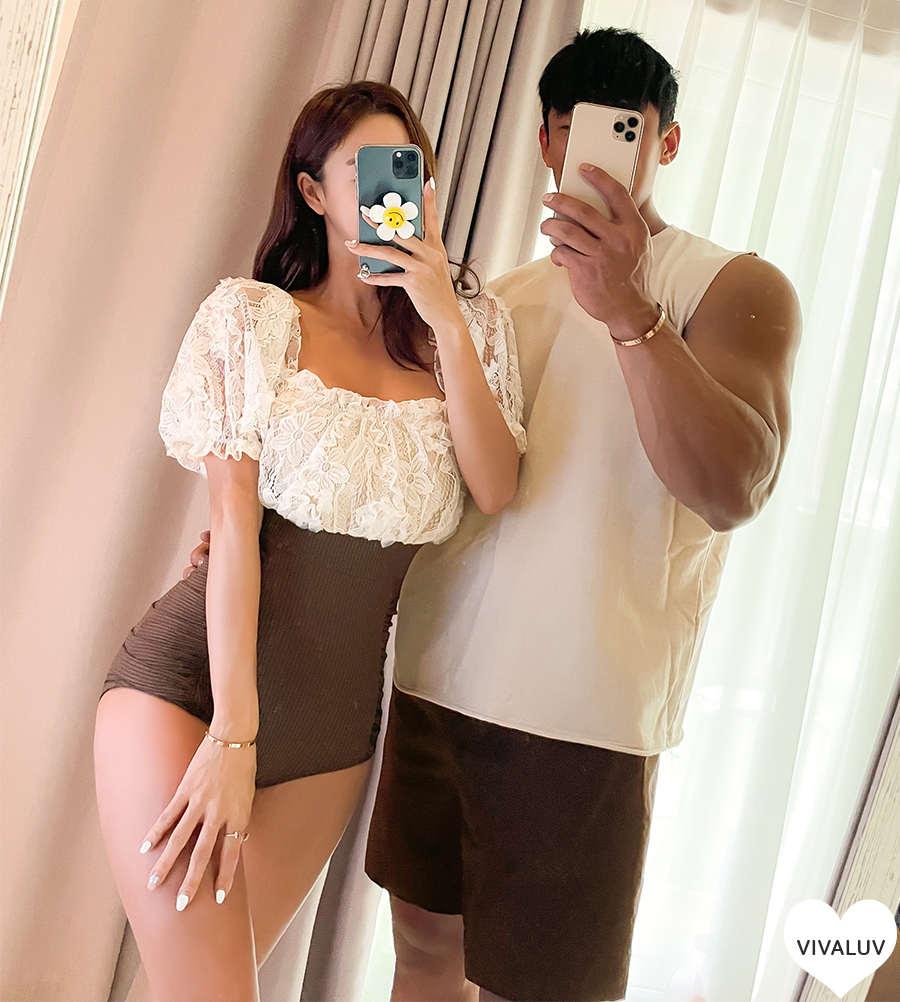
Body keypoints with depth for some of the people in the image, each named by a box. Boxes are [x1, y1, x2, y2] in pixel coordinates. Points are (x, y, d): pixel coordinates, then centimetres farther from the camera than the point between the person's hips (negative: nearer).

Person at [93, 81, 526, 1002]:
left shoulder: (465, 328, 7)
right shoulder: (254, 316, -3)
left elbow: (495, 491, -5)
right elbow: (233, 520, -11)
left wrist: (449, 321, -14)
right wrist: (233, 733, -16)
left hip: (337, 721, 4)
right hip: (189, 682, -3)